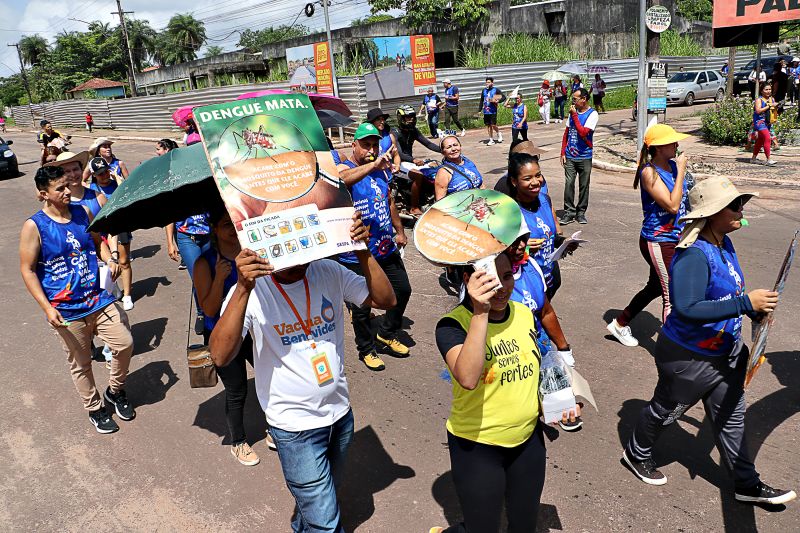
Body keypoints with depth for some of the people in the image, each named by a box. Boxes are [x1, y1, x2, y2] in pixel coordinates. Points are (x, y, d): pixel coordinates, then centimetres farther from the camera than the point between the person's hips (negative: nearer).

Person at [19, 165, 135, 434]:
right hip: (67, 311, -3)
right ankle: (95, 408, 33)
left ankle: (115, 391, 30)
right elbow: (27, 271, -8)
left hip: (99, 299, 4)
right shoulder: (34, 226, -11)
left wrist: (109, 259, -4)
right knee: (81, 364, 11)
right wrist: (47, 308, -15)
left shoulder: (82, 212, 2)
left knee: (125, 344, 2)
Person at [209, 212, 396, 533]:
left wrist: (363, 253, -23)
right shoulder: (252, 290, -19)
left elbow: (385, 300, -9)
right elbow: (220, 356, -31)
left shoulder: (330, 272, -8)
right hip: (295, 426, -5)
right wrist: (243, 289, -41)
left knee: (322, 499, 29)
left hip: (340, 413, 5)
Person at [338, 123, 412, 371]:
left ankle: (387, 334, 40)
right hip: (357, 255, -6)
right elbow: (341, 179, -39)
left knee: (403, 289, 18)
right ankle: (366, 349, 28)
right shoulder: (345, 168, -12)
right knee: (362, 306, 6)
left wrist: (400, 231, 19)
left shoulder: (382, 170, 8)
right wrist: (372, 165, -48)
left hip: (387, 248, 7)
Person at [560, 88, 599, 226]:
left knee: (584, 186, 5)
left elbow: (583, 133, -20)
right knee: (568, 184, -3)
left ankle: (581, 213, 17)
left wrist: (574, 116, -16)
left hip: (584, 157, -3)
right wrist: (563, 152, 8)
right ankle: (569, 212, 4)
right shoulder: (573, 111, 9)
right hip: (570, 156, 3)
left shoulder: (592, 114, -7)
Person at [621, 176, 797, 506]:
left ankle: (747, 485, 39)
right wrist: (745, 303, -35)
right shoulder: (694, 255, -29)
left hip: (725, 354, 8)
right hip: (688, 358, -8)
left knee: (730, 417, 21)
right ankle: (636, 455, 42)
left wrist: (756, 310, 5)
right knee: (665, 410, 15)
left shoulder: (724, 244, 0)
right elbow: (687, 309, -37)